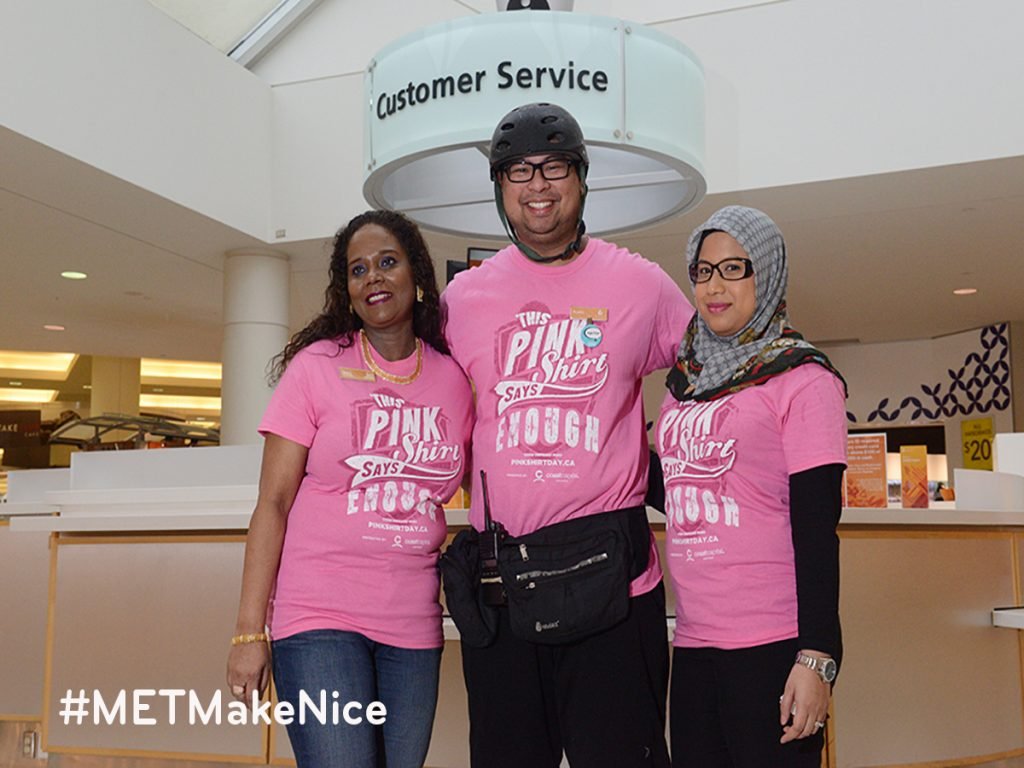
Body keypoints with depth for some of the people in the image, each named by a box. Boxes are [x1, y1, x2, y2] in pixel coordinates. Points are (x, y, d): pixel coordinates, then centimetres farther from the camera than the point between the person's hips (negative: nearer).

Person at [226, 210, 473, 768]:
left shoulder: (454, 380, 6)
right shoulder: (316, 366, -2)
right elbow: (272, 503, -5)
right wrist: (249, 632, -10)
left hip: (414, 629, 3)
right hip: (320, 619, -3)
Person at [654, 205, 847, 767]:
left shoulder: (801, 380, -6)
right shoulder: (683, 382, 12)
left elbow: (816, 529, -11)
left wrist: (816, 657, -16)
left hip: (772, 649, -6)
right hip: (692, 645, 6)